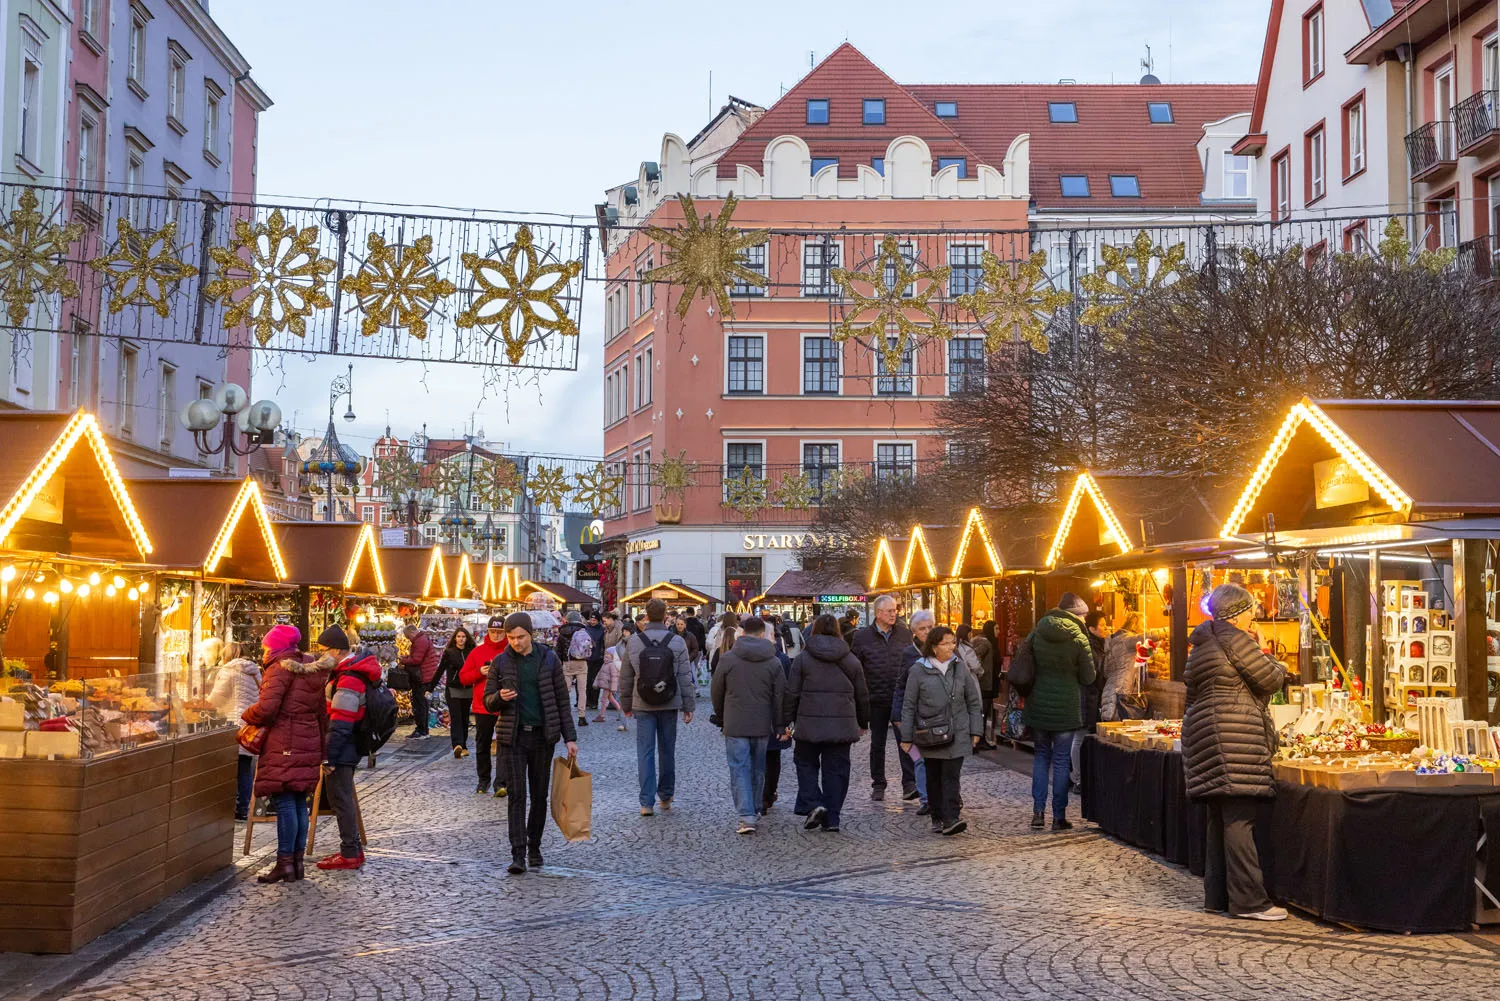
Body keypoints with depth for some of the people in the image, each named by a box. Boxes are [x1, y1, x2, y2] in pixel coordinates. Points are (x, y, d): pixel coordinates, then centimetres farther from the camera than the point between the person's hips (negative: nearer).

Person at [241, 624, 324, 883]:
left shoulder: (280, 669, -9)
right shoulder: (313, 670, 17)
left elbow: (266, 708, -20)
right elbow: (322, 713, 20)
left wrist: (246, 715, 1)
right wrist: (320, 746, 23)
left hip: (284, 745, -8)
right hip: (309, 743, 8)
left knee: (285, 803, -6)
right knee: (300, 803, 11)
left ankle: (285, 862, -5)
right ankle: (298, 860, 15)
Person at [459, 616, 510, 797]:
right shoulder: (478, 652, 6)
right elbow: (463, 677, 6)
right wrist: (480, 672, -10)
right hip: (482, 706, 3)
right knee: (482, 746, 12)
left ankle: (500, 783, -8)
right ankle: (483, 780, 25)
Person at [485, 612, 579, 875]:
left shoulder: (548, 659, 0)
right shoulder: (500, 663, 1)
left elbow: (562, 700, 3)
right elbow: (488, 702, 6)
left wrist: (570, 737, 0)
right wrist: (500, 697, -19)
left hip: (543, 736, 1)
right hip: (513, 737, -1)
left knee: (539, 795, 8)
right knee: (517, 795, -7)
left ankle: (534, 847, 23)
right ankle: (518, 855, -9)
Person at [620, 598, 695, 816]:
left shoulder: (634, 642, -2)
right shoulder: (677, 642, -4)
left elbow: (625, 677, 4)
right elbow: (685, 677, -3)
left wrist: (626, 705, 15)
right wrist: (688, 706, 4)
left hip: (643, 705, 0)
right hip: (669, 705, 0)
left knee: (645, 752, 1)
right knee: (667, 750, 13)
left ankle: (647, 802, -4)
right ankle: (666, 796, 23)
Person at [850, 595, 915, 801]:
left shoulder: (904, 634, 5)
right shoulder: (862, 637, -1)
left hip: (902, 699, 1)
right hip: (877, 699, -1)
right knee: (877, 744, 10)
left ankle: (909, 784, -7)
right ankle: (878, 786, 20)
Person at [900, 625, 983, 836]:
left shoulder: (960, 668, 5)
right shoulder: (919, 670, -3)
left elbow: (973, 701, 12)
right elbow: (909, 706, 1)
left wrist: (975, 730, 8)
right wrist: (907, 737, 0)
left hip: (957, 734, 1)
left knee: (951, 775, -7)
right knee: (934, 777, 7)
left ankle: (950, 820, -13)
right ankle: (938, 817, 19)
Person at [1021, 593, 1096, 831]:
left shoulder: (1036, 634, 1)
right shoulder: (1078, 640, -10)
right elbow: (1088, 677, -3)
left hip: (1038, 704, 3)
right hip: (1066, 708, -3)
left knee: (1041, 755, 16)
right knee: (1061, 760, 5)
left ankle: (1038, 812, 9)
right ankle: (1059, 816, 8)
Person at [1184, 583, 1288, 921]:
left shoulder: (1201, 645, 19)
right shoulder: (1234, 639, -9)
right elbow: (1271, 679, -8)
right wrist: (1271, 661, 12)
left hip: (1203, 732, 10)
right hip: (1233, 736, -10)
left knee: (1220, 819, 13)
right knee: (1239, 819, -10)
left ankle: (1217, 895, 16)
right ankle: (1248, 900, -11)